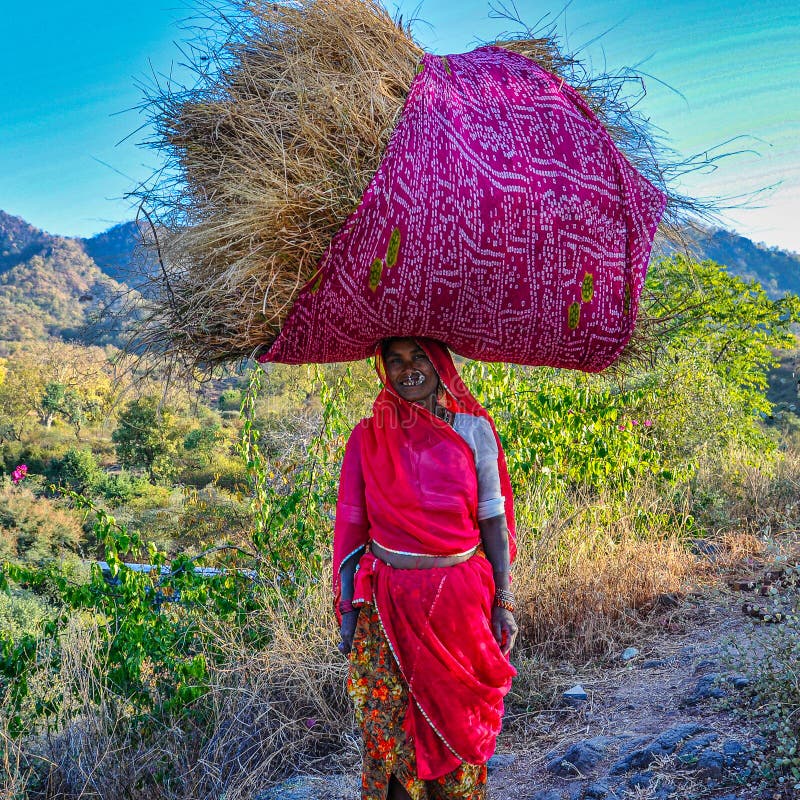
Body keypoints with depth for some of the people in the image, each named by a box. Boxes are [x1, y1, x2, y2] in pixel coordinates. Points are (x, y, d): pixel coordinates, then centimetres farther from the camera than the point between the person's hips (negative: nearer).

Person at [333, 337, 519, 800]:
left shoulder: (474, 429, -2)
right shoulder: (368, 437, -1)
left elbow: (493, 521, 1)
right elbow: (350, 527, 2)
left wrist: (503, 603, 0)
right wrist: (348, 609, 1)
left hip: (460, 601, 0)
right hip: (388, 605, 0)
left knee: (459, 726, 12)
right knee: (392, 728, 8)